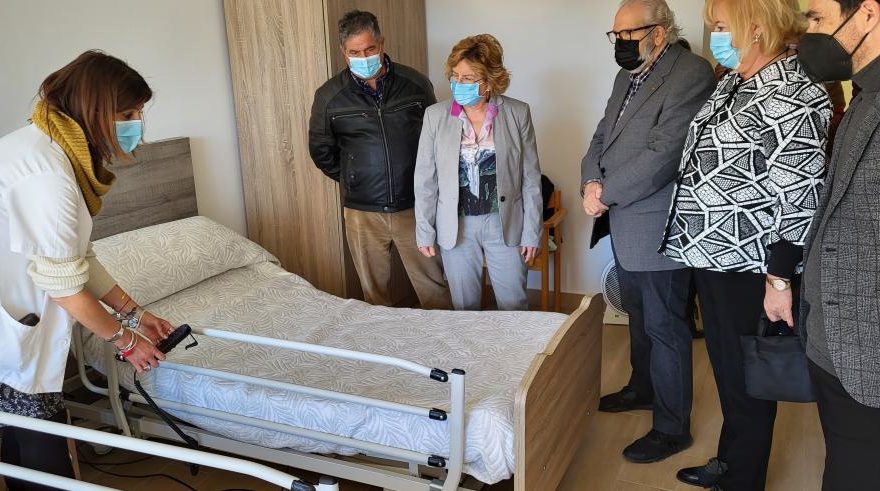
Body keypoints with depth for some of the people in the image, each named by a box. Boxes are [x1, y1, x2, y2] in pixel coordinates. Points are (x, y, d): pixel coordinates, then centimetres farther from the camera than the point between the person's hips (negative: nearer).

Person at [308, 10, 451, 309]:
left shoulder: (415, 84, -1)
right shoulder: (328, 96, -1)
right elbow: (321, 150, 12)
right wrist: (349, 179, 9)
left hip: (414, 206, 0)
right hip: (362, 212, 0)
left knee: (434, 285, 6)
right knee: (375, 290, 12)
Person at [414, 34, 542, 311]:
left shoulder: (518, 113, -5)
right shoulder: (435, 116, -4)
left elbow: (531, 178, -1)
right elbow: (425, 179, 1)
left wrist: (532, 231, -2)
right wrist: (424, 231, 1)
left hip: (505, 224, 0)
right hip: (456, 226, 1)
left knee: (515, 308, 9)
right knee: (464, 308, 13)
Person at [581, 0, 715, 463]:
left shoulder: (691, 73, -16)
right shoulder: (628, 75, 13)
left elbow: (664, 152, -24)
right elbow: (603, 135, 14)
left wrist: (607, 194, -18)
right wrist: (592, 181, -5)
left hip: (657, 226, -9)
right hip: (624, 221, 9)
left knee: (664, 327, 2)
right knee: (638, 315, 23)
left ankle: (672, 428, 17)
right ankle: (643, 387, 43)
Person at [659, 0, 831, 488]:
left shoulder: (790, 97, -19)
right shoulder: (734, 83, 9)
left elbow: (800, 197, -21)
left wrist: (780, 280, -20)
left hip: (746, 267, -9)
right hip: (711, 256, 9)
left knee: (747, 380, 9)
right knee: (725, 369, 22)